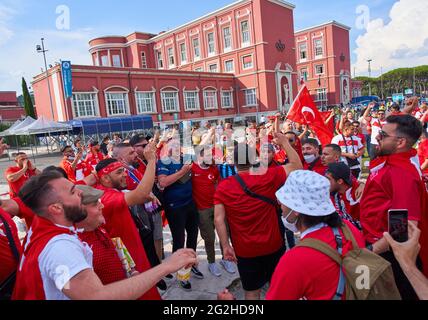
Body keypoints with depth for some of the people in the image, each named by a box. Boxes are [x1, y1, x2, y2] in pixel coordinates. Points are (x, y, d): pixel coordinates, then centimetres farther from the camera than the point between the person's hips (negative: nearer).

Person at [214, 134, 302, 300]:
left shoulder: (223, 186, -11)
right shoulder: (268, 176, -15)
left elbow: (218, 219, -13)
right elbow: (296, 166, -4)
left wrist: (226, 246, -4)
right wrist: (285, 142, 5)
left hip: (244, 250, 0)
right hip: (273, 246, 0)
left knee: (252, 291, 18)